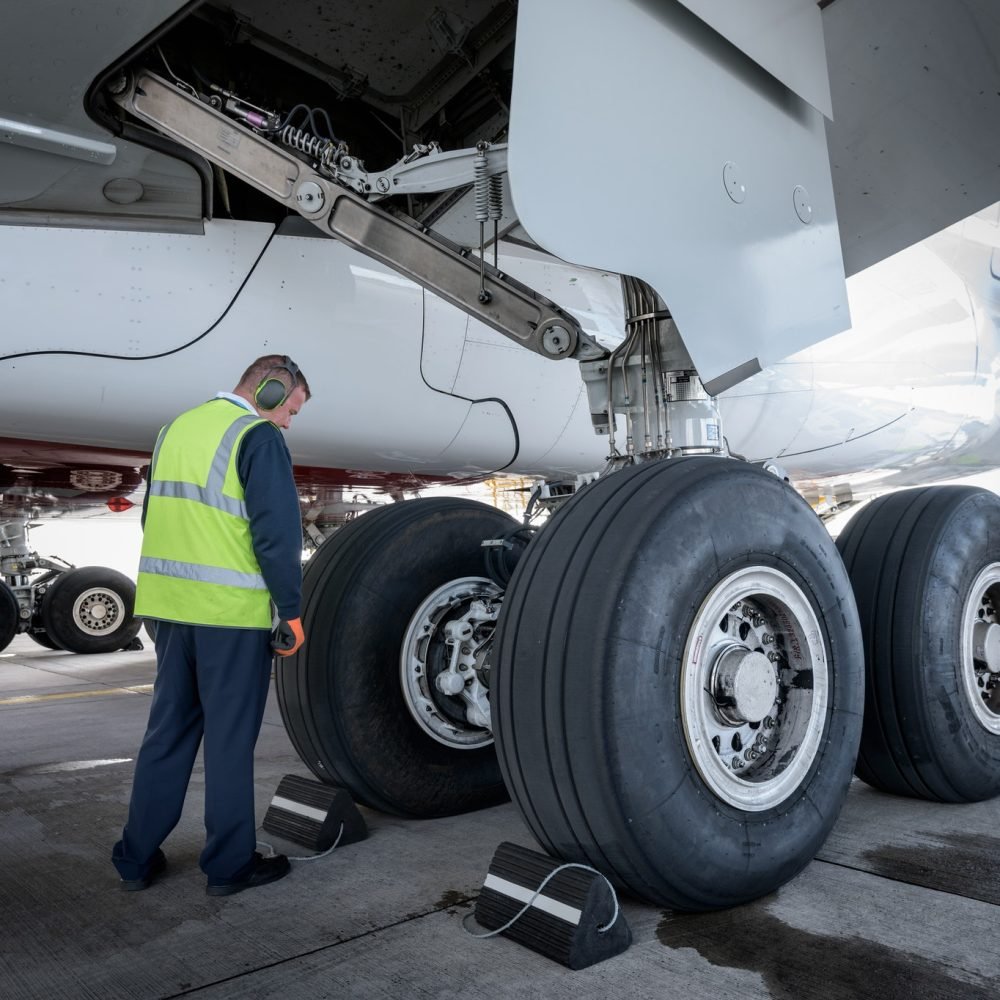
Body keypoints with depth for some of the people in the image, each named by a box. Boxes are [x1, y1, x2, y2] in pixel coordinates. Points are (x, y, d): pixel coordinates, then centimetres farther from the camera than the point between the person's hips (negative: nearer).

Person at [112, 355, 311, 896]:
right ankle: (230, 864, 15)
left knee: (166, 731, 16)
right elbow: (278, 533, -16)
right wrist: (292, 610, -8)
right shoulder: (259, 437, -10)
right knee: (230, 740, 4)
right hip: (231, 613, -7)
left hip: (170, 607, 7)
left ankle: (137, 858, 25)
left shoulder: (175, 428, 15)